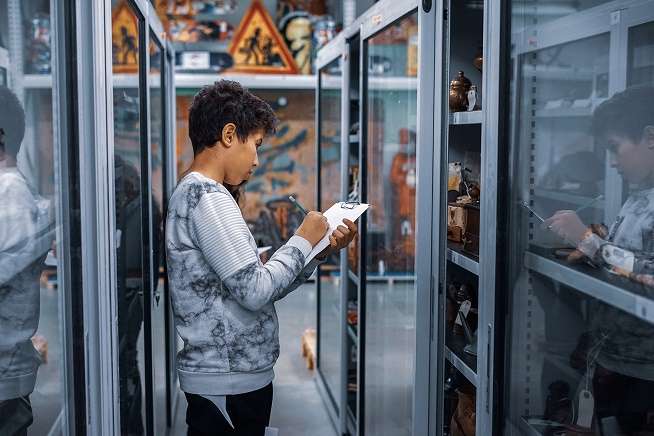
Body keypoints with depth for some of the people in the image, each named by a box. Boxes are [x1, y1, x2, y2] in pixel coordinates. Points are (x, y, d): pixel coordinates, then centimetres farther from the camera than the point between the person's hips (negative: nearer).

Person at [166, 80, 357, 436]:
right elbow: (255, 291, -23)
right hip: (229, 383, -10)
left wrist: (322, 251, 6)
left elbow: (252, 288, 11)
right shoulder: (208, 198, -18)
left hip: (218, 376, 10)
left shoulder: (192, 193, 14)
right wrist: (303, 240, -9)